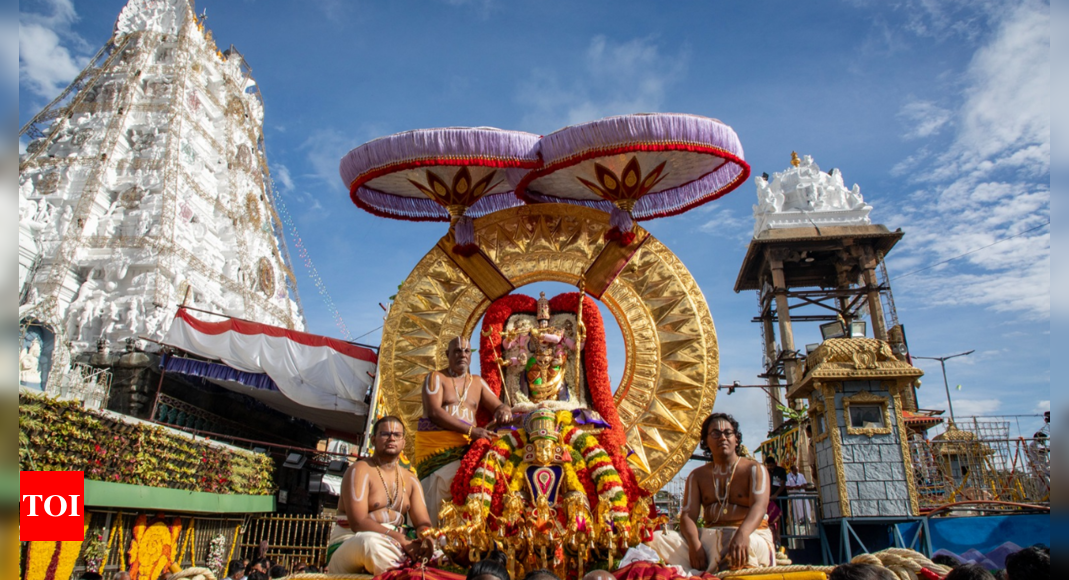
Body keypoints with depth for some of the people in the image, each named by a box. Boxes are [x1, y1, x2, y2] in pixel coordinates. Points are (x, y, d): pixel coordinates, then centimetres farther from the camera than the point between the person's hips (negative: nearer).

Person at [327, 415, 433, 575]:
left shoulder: (410, 480, 12)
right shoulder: (360, 471, -7)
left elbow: (422, 523, 4)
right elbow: (358, 523, -19)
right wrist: (402, 541, -28)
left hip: (391, 547, 4)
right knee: (371, 541, -39)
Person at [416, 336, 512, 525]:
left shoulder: (477, 382, 17)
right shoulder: (436, 378, 3)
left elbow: (498, 405, 14)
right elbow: (434, 412, -11)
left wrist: (504, 410, -13)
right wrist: (471, 430, -21)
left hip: (465, 448, 4)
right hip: (436, 446, -3)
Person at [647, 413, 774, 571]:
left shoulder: (754, 470, 5)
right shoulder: (697, 476, 15)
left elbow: (759, 506, -14)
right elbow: (688, 514, 3)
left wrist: (742, 534, -37)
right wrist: (694, 543, -21)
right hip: (709, 536, 3)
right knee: (655, 539, -21)